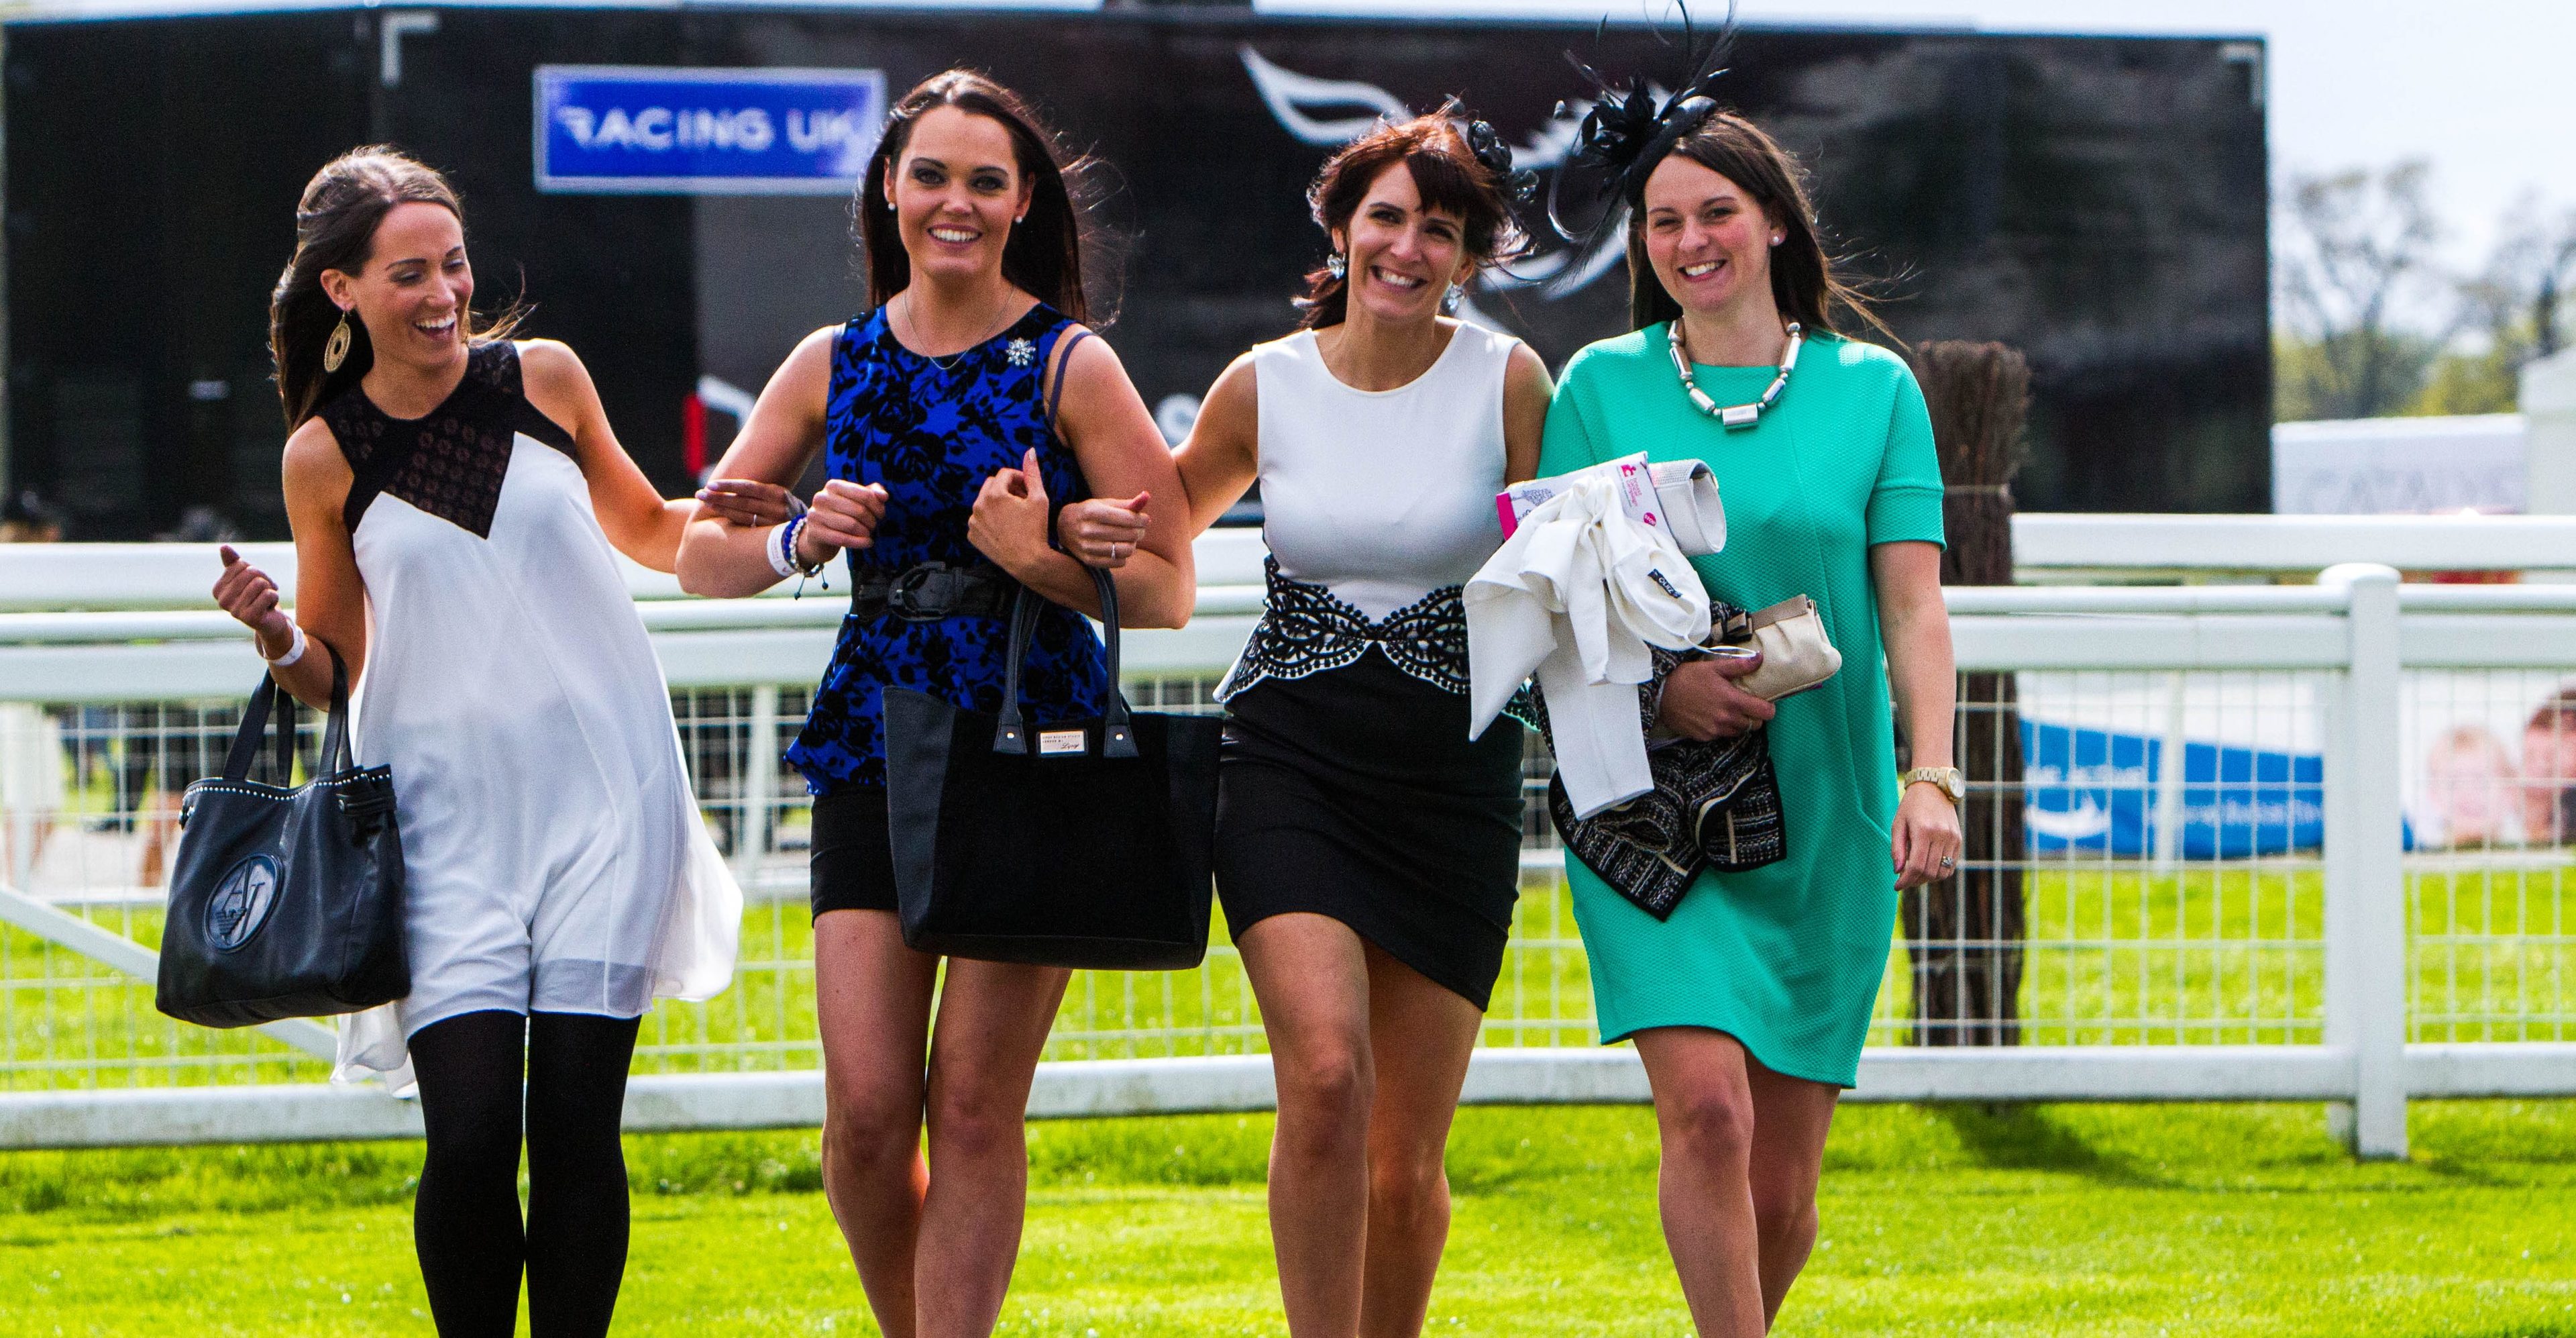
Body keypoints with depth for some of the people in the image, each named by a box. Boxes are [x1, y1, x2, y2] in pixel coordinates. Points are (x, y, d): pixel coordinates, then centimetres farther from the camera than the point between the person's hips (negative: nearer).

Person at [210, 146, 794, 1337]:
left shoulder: (543, 379, 5)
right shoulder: (326, 455, 2)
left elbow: (640, 530, 23)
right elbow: (332, 671, 11)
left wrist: (721, 518, 3)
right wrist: (276, 634, -10)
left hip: (601, 790, 1)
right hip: (448, 811, -1)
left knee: (576, 1126, -4)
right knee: (470, 1135, -12)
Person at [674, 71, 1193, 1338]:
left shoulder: (1070, 366, -2)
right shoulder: (835, 364, 8)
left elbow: (1168, 590, -3)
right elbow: (699, 556, 13)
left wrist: (1038, 559, -20)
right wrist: (800, 541, -7)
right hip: (878, 747, 3)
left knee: (974, 1103, -5)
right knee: (866, 1110, -4)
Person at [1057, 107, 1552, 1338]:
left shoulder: (1506, 381, -1)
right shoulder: (1266, 385, 3)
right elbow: (1173, 514, 20)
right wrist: (1092, 528, -2)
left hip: (1453, 771, 0)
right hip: (1290, 758, 0)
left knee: (1406, 1156, 2)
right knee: (1326, 1074, -23)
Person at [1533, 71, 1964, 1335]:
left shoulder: (1872, 389, 5)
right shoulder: (1601, 387, 5)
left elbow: (1913, 608, -1)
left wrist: (1930, 775, -16)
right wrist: (1658, 685, -15)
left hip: (1825, 814, 1)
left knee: (1781, 1182, 3)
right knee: (1706, 1105, -20)